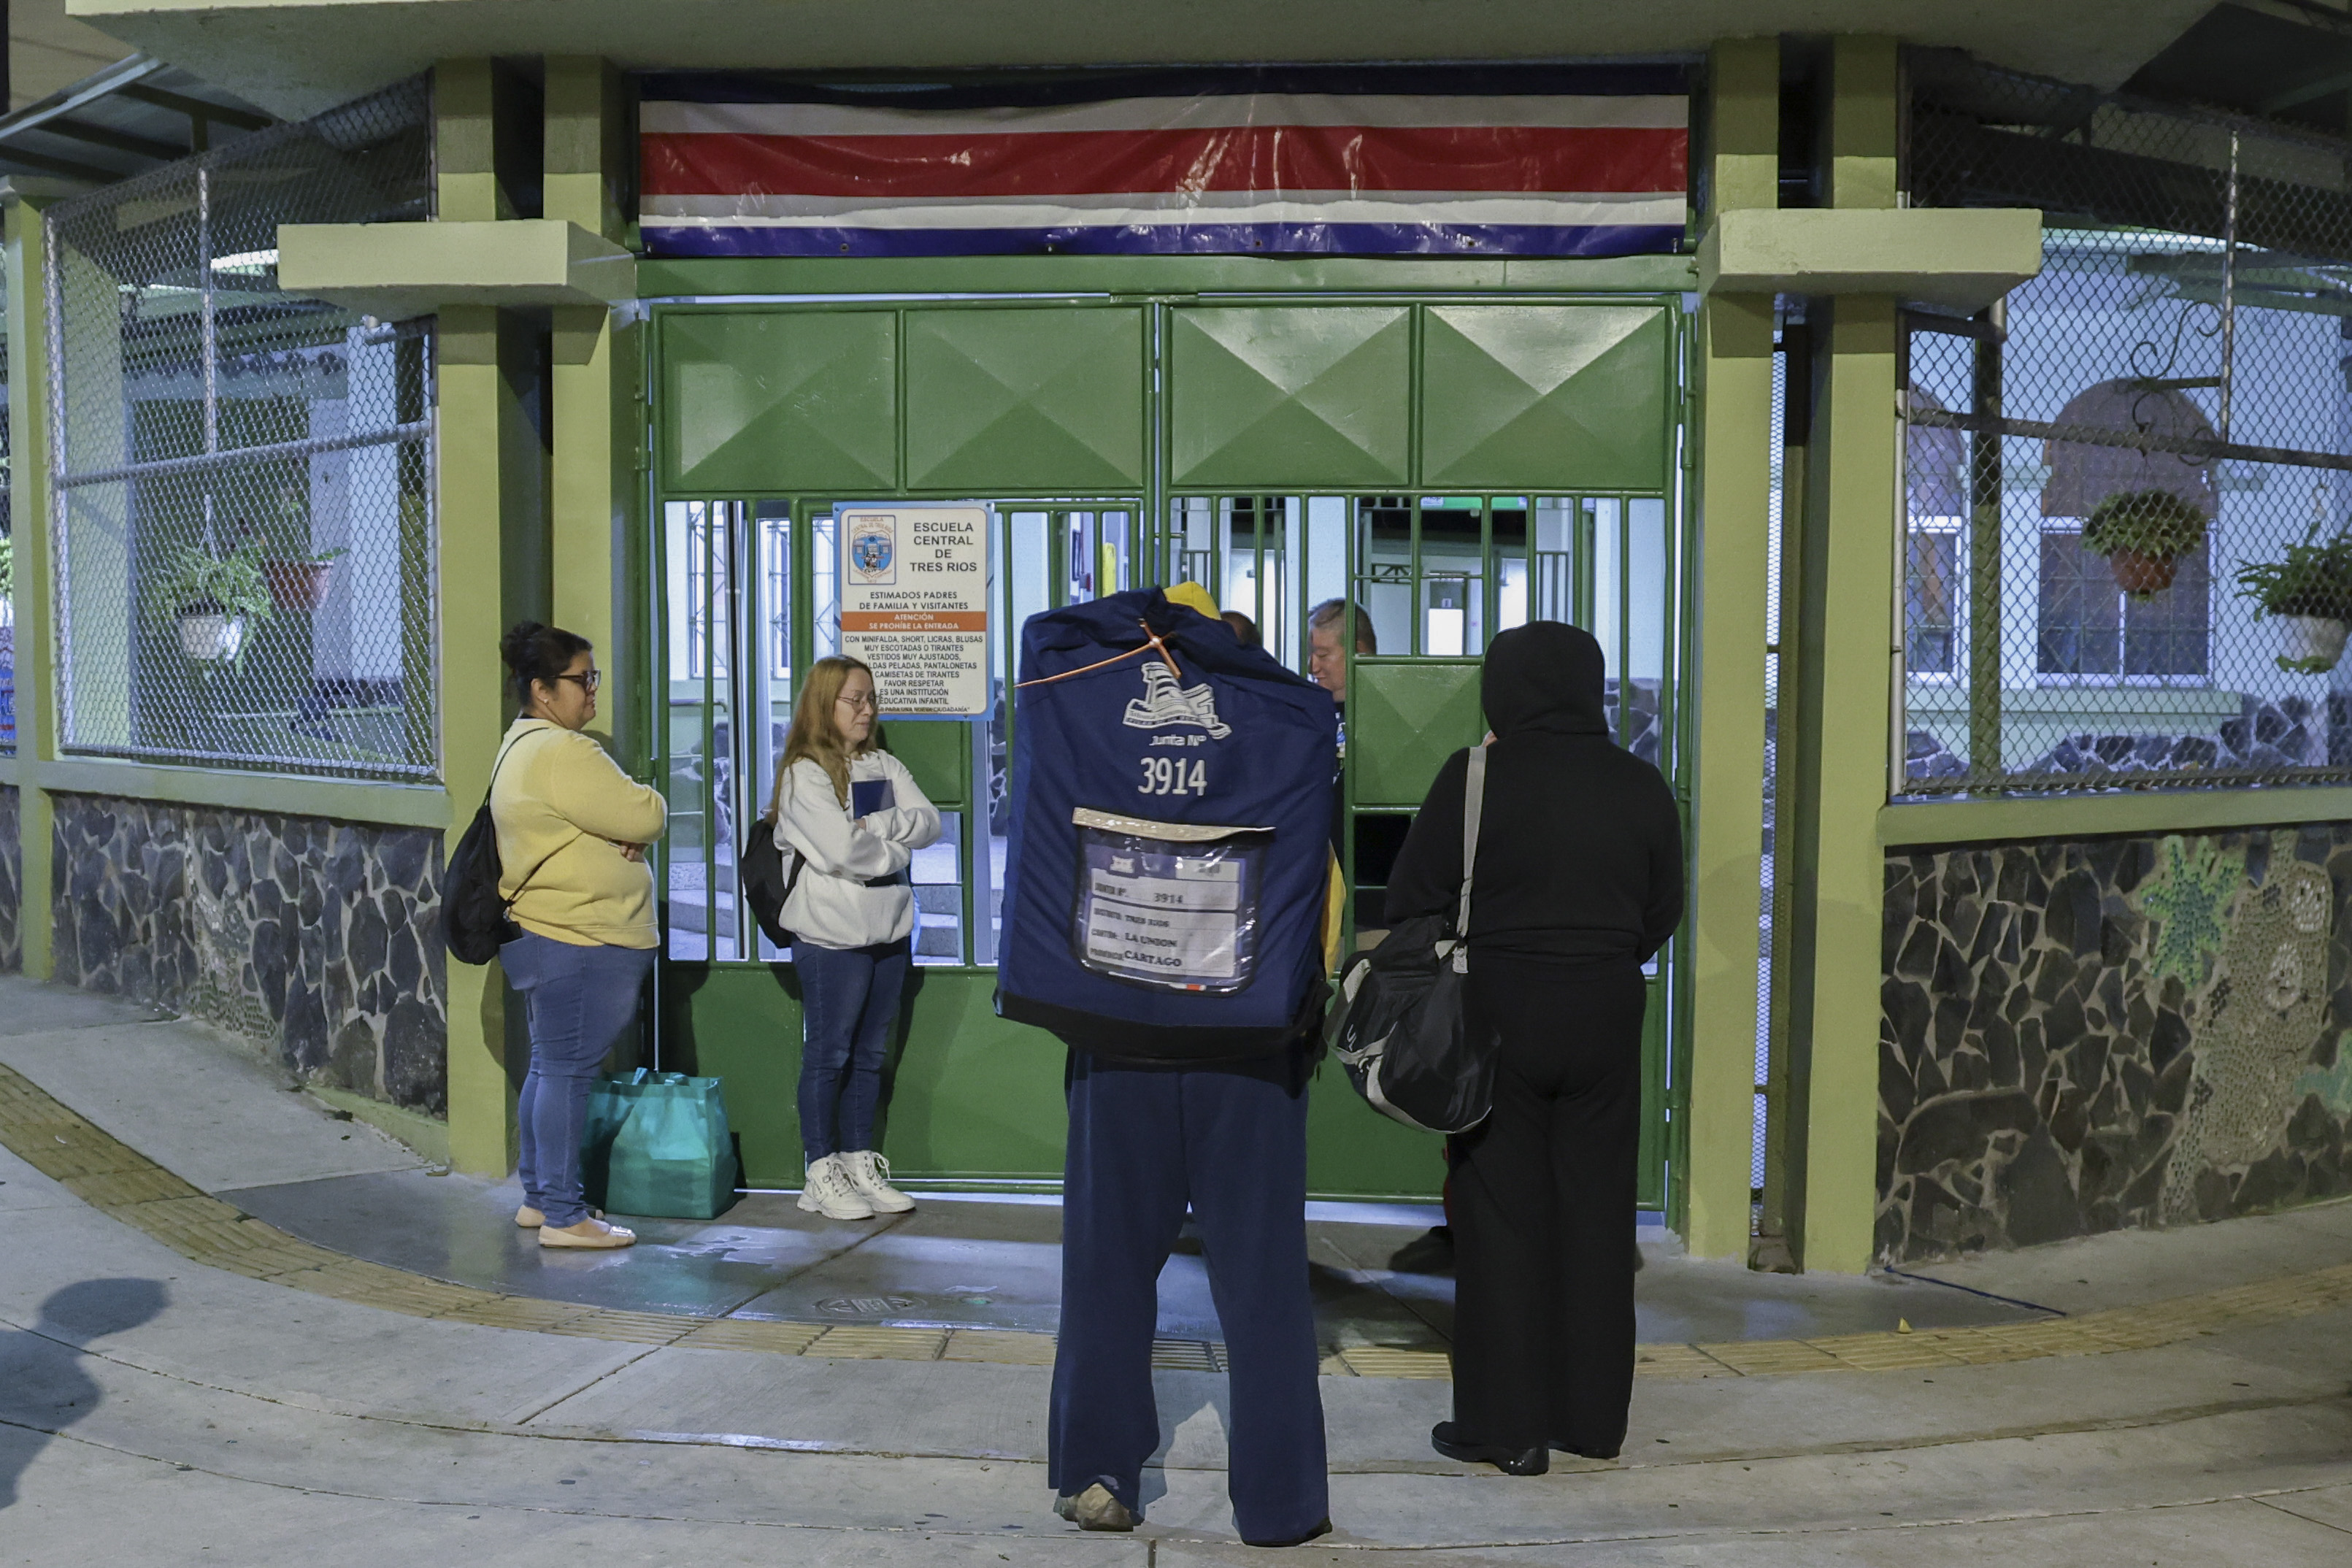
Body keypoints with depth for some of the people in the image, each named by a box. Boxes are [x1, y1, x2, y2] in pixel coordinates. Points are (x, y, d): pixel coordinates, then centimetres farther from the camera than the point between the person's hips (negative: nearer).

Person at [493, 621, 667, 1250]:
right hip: (579, 943, -11)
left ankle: (537, 1197, 26)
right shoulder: (560, 752, -18)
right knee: (567, 1071, -6)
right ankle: (563, 1215, 0)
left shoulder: (524, 746, 18)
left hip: (546, 936, 11)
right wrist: (648, 806, 2)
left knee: (549, 1067, 16)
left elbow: (613, 818, 17)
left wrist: (627, 830, -5)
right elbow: (646, 816, -20)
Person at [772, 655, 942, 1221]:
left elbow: (929, 821, -1)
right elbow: (843, 849, -20)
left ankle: (860, 1165, 21)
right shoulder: (804, 774, -9)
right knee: (828, 1055, 2)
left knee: (870, 1054, 12)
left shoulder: (886, 767, 12)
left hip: (890, 930, 6)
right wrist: (898, 849, -6)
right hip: (832, 934, -6)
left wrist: (876, 824, -16)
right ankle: (821, 1177, 10)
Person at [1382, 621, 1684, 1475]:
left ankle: (1507, 1425, 11)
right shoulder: (1640, 785, 3)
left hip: (1499, 1012, -3)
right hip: (1607, 1019, 4)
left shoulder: (1476, 775, -10)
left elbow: (1413, 898, -6)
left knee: (1502, 1217, 5)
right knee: (1596, 1213, 12)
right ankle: (1594, 1416, 21)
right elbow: (1663, 910, 11)